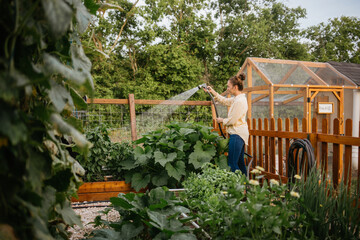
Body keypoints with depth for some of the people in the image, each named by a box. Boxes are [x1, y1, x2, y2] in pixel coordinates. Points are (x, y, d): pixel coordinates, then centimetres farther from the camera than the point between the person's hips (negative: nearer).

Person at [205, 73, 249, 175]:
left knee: (232, 163, -8)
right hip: (240, 134, 10)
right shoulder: (237, 98, 11)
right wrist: (213, 92, 22)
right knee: (240, 162, 16)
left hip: (237, 134, -10)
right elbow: (225, 101, 26)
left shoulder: (240, 101, -20)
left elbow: (232, 120, -20)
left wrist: (222, 120, -2)